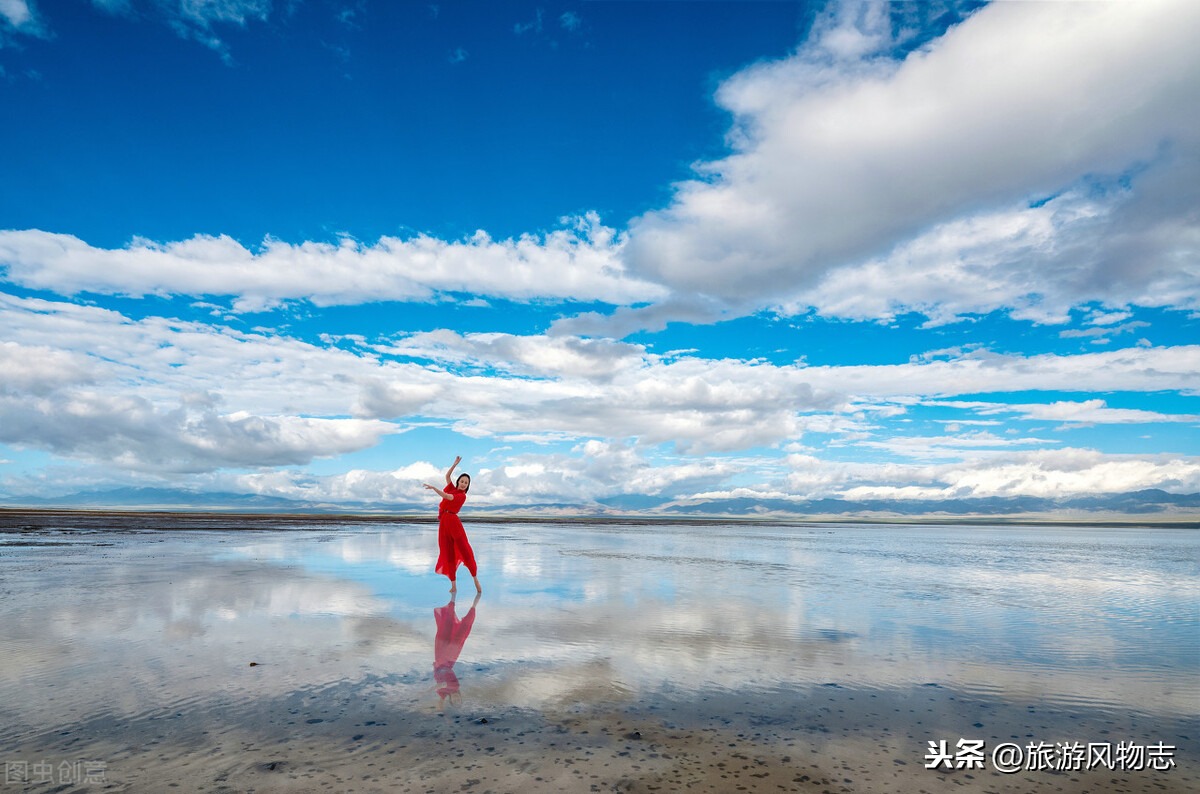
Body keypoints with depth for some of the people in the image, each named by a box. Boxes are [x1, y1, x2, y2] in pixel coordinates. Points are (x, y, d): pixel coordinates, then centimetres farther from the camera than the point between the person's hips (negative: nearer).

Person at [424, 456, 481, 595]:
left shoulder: (462, 496, -3)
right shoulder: (452, 489, 15)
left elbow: (447, 497, -15)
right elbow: (447, 475, 12)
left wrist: (433, 488, -18)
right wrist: (455, 463, 5)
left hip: (454, 522, -5)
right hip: (443, 523, 5)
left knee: (465, 551, -7)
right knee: (448, 554, 3)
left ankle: (475, 579, 10)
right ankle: (454, 586, 5)